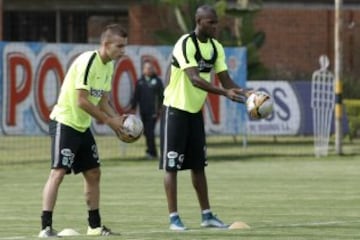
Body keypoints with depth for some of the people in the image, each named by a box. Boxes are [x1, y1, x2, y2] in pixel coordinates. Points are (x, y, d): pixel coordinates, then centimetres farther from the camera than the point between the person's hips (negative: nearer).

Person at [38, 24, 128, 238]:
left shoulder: (109, 65, 8)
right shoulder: (88, 61, -20)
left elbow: (102, 101, 12)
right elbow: (82, 101, -23)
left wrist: (118, 119, -5)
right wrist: (109, 120, -17)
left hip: (83, 126, 9)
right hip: (64, 122, -9)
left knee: (93, 173, 11)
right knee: (58, 172, -14)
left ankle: (95, 226, 20)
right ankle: (46, 227, -15)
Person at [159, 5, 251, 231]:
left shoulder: (216, 47, 3)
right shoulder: (185, 44, -21)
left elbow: (225, 78, 0)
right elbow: (194, 79, -32)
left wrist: (243, 93, -20)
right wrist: (225, 93, -41)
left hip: (196, 110, 7)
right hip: (176, 109, -7)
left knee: (198, 165, 11)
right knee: (172, 165, -4)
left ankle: (207, 215, 15)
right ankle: (174, 217, -2)